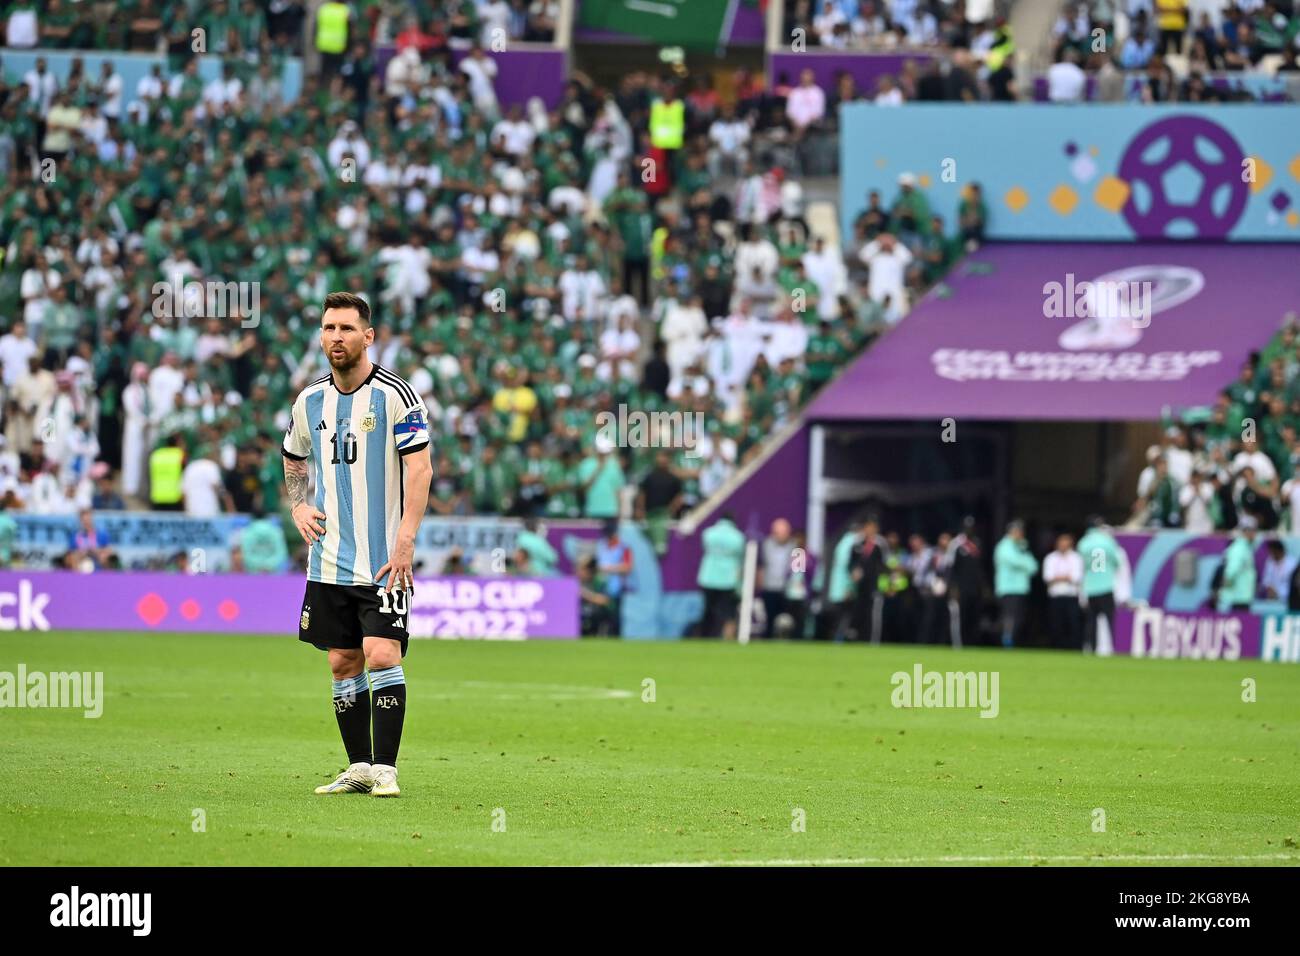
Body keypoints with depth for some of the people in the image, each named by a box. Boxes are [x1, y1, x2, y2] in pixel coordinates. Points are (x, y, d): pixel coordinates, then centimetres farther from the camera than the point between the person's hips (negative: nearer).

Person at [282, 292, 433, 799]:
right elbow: (294, 461, 25)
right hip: (328, 561, 6)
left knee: (382, 655, -14)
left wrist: (405, 540, -18)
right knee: (343, 663, 7)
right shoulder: (310, 401, 9)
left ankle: (385, 768, -9)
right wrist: (298, 506, 6)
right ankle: (359, 766, 14)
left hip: (383, 560, -6)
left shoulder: (394, 395, -8)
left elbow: (420, 467, -12)